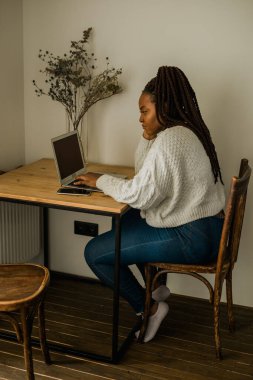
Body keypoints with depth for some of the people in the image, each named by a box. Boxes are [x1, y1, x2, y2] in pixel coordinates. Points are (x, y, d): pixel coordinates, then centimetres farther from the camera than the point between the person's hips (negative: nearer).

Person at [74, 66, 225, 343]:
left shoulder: (170, 140, -21)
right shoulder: (184, 131, 10)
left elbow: (139, 195, -24)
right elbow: (145, 173, 17)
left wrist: (100, 180, -9)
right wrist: (148, 136, 3)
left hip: (191, 238, -10)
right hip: (200, 227, 10)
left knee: (95, 253, -6)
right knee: (125, 221, 29)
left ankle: (148, 308, 8)